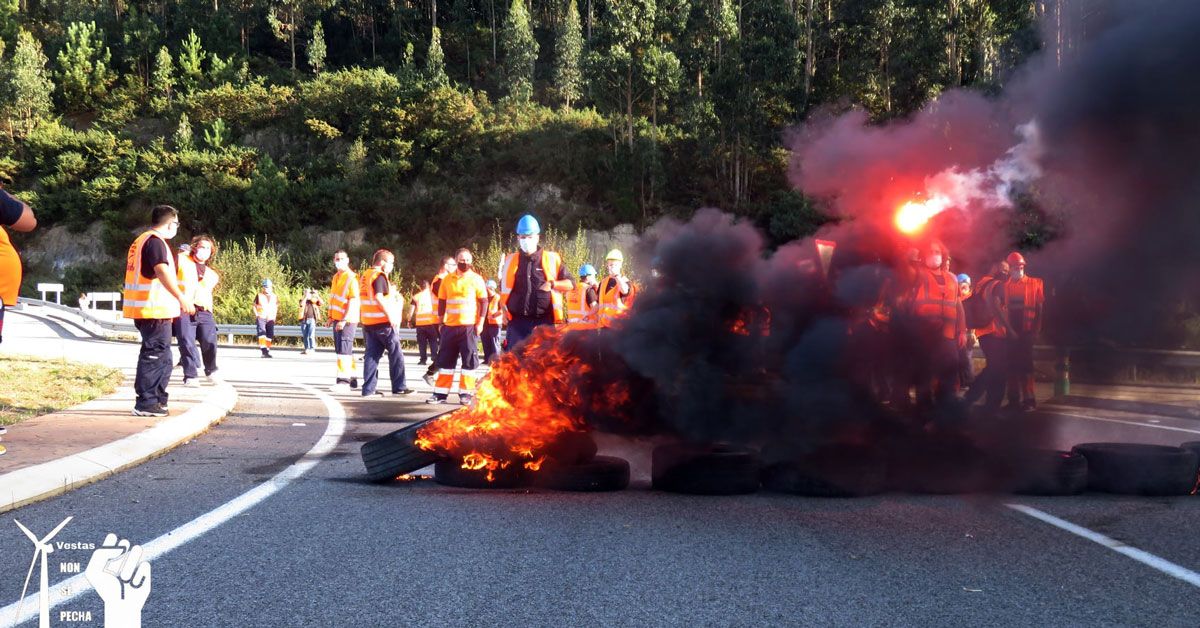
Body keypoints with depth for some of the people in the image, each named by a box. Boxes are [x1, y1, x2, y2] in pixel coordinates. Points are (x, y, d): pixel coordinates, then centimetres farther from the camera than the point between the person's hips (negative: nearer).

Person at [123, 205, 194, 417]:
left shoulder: (140, 241, 21)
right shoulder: (155, 241, -12)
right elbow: (162, 270, -27)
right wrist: (181, 297, -34)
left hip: (143, 309, 10)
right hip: (155, 309, -10)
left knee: (161, 357, 18)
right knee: (155, 355, -8)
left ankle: (157, 399, 24)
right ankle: (146, 403, -7)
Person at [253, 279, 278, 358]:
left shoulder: (275, 296, 11)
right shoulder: (259, 295, 2)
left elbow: (276, 307, 21)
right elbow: (254, 306, 8)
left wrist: (274, 317, 11)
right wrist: (257, 315, -4)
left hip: (270, 319, 3)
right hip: (261, 318, -3)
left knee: (270, 335, 1)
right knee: (261, 332, -20)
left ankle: (267, 351, 11)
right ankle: (264, 351, -28)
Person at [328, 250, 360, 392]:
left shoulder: (351, 278, -12)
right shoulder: (336, 277, 15)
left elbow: (354, 301, -19)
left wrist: (344, 320, -24)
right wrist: (331, 316, 16)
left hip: (347, 320, -9)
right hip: (337, 320, 9)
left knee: (343, 349, -13)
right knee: (345, 349, 13)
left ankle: (343, 381, -14)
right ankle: (352, 379, 21)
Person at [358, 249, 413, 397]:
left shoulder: (366, 275, 16)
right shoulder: (379, 276, -12)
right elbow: (378, 297, -22)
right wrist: (390, 315, -20)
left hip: (367, 322, 9)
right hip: (382, 322, -9)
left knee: (372, 354, 8)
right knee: (396, 353, 0)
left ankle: (368, 388, 5)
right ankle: (399, 387, 2)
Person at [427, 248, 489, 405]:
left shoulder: (476, 279, -1)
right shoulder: (447, 279, 8)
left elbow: (484, 301, -2)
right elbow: (442, 301, 14)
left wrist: (480, 322, -9)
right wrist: (441, 321, 9)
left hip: (469, 326, -3)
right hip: (450, 326, 4)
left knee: (469, 360, -2)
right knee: (445, 360, 5)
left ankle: (465, 393, 4)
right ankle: (440, 393, 9)